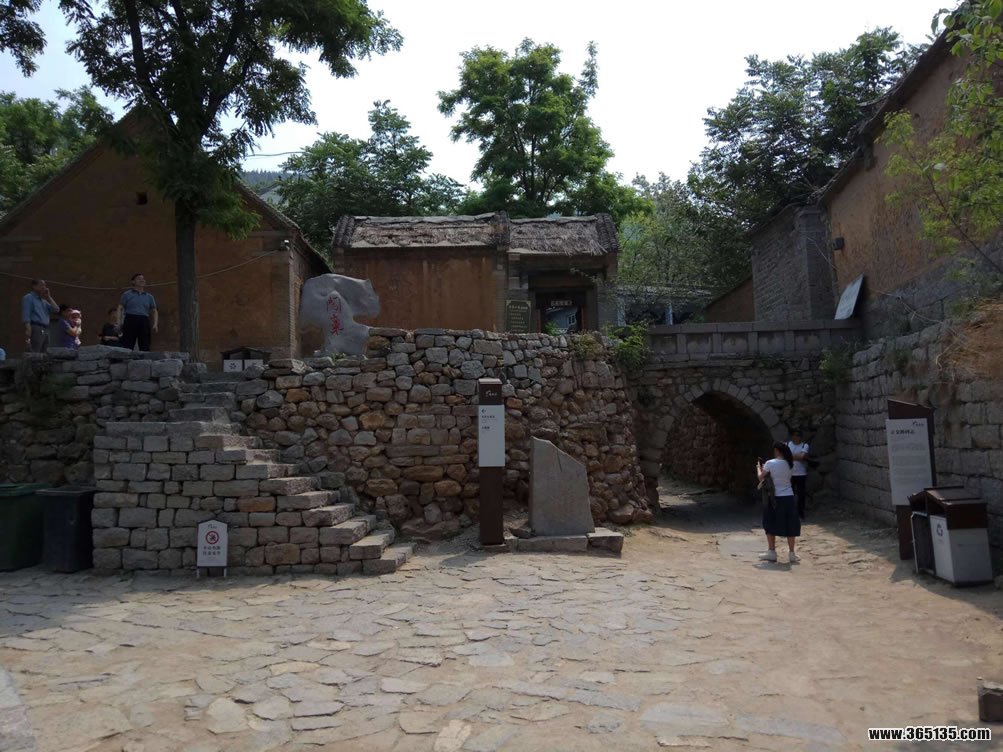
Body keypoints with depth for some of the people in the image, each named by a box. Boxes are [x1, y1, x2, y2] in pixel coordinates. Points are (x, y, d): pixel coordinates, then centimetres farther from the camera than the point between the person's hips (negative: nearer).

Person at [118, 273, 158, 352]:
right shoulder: (127, 294, 12)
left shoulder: (149, 297, 19)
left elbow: (154, 311, 19)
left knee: (145, 348, -2)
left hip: (144, 322, 3)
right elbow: (120, 308, 8)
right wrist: (119, 322, -6)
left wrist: (155, 324, 4)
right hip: (130, 321, -3)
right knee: (127, 347, -11)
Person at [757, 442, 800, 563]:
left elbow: (761, 478, -3)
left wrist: (759, 468, 17)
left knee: (771, 526, 11)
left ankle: (772, 552, 14)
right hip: (789, 498, 3)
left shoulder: (770, 464, -10)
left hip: (776, 499, -3)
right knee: (790, 526, 10)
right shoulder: (790, 464, 2)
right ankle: (791, 553, 12)